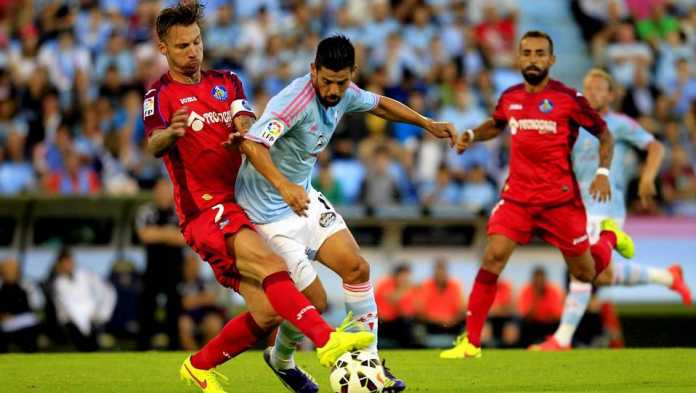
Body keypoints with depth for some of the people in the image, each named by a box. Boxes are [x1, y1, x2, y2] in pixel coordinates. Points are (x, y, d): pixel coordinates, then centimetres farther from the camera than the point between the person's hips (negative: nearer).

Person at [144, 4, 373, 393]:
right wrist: (170, 133, -47)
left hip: (242, 205, 6)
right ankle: (327, 339, -45)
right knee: (270, 263, -32)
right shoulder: (161, 94, -3)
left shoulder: (227, 82, 14)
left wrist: (246, 134, -29)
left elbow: (247, 124, -4)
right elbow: (154, 144, -22)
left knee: (267, 313, -1)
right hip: (205, 211, -6)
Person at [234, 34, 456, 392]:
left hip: (303, 197, 8)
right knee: (313, 298, -6)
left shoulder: (344, 94, -3)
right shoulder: (296, 100, -29)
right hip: (270, 209, -8)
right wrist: (283, 185, -55)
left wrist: (427, 124, 12)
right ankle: (280, 359, 24)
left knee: (356, 268, 0)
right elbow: (252, 143, -41)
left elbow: (378, 104, 20)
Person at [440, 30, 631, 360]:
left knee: (586, 273, 7)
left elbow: (604, 134, 2)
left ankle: (609, 236, 43)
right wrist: (472, 135, 7)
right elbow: (496, 124, 27)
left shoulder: (568, 98, -9)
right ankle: (471, 342, -13)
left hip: (560, 199, -2)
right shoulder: (510, 97, 4)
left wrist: (603, 173, -12)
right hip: (517, 194, 3)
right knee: (494, 256, -17)